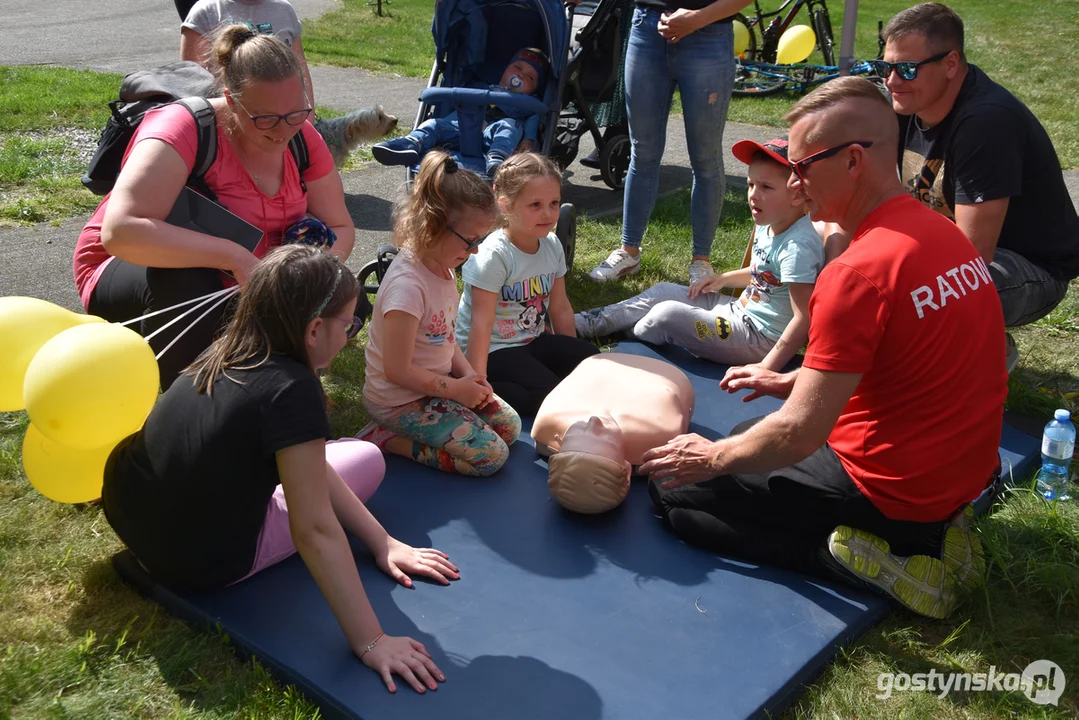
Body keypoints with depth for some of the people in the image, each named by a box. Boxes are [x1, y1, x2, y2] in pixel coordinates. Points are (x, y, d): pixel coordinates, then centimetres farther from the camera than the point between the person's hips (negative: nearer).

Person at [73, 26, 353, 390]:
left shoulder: (301, 137, -9)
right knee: (182, 283, -40)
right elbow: (119, 232, -40)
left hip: (235, 287, 6)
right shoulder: (183, 129, -28)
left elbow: (340, 227, -3)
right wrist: (235, 256, -44)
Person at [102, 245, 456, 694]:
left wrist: (382, 542, 5)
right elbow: (315, 530, -26)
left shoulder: (224, 354, 0)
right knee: (367, 458, 6)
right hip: (201, 563, -8)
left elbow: (312, 469, 4)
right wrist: (371, 642, -21)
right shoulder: (292, 390, -25)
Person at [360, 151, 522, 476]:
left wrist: (468, 374, -3)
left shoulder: (442, 267, 1)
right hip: (400, 400, -9)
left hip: (436, 382, 10)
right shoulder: (408, 285, -29)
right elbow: (397, 370, -26)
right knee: (490, 456, -14)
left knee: (510, 426, 7)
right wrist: (456, 388, -16)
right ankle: (386, 439, -5)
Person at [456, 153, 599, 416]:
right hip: (492, 350, -8)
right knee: (547, 391, -24)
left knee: (591, 358, -5)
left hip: (532, 341, 8)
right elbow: (481, 324, -24)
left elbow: (560, 308, 8)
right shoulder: (494, 256, -22)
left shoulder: (552, 246, 0)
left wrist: (574, 360, 13)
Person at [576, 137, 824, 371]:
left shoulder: (798, 246, -26)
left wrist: (765, 370, -32)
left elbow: (804, 319, -29)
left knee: (668, 314, -18)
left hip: (758, 339, -10)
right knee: (663, 291, 11)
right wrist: (724, 278, 11)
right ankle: (589, 323, 16)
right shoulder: (767, 226, 4)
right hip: (741, 311, 10)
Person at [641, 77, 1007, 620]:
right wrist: (793, 381, 16)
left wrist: (714, 458, -6)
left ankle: (866, 558, -7)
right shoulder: (943, 232, 1)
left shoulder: (860, 272, -26)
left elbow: (800, 434, -24)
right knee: (749, 434, 27)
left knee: (675, 488, -1)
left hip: (891, 489, -9)